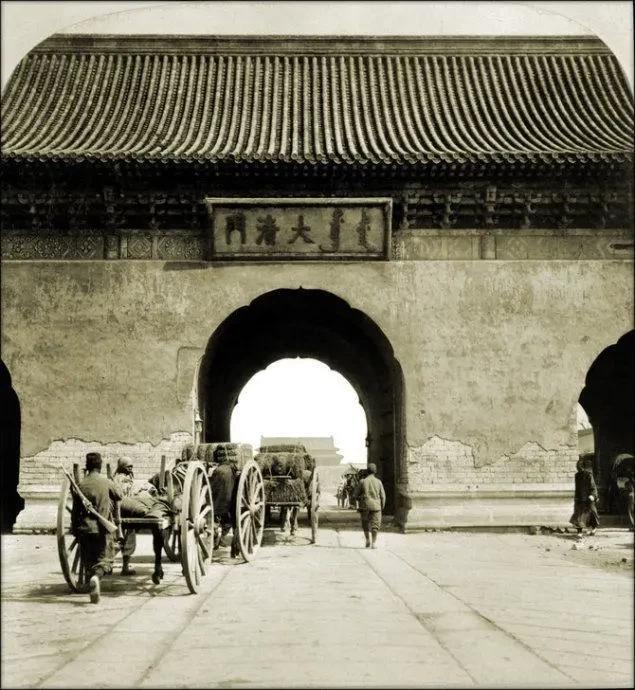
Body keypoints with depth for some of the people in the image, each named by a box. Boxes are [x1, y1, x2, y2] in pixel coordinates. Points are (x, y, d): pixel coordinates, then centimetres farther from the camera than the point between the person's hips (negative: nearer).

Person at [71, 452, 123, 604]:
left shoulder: (80, 485, -1)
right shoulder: (106, 483, -6)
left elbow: (75, 511, 3)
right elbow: (120, 496, 10)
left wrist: (75, 530, 13)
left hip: (85, 529, 2)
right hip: (102, 529, -2)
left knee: (89, 560, 15)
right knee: (104, 559, 4)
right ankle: (95, 577, -26)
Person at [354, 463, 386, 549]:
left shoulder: (362, 481, -3)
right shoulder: (378, 482, -1)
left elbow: (356, 494, 1)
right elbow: (383, 496, 1)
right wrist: (382, 506, 15)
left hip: (365, 506, 0)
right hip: (375, 506, 0)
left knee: (365, 524, 17)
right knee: (375, 525, 4)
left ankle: (368, 540, 10)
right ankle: (374, 543, -2)